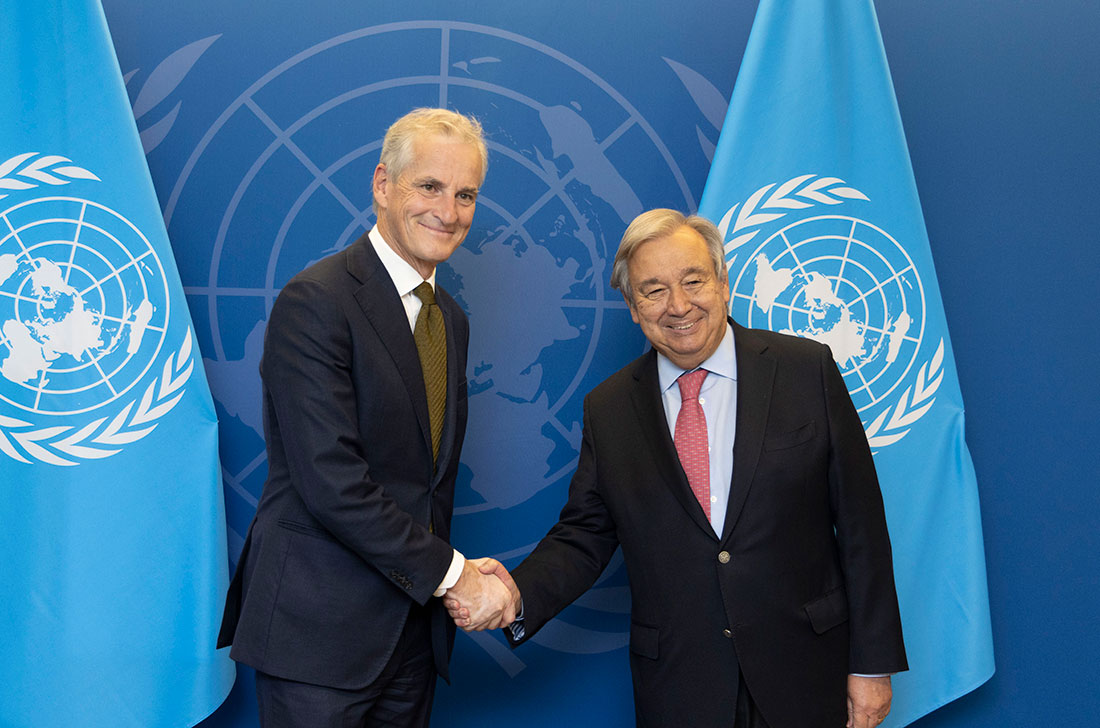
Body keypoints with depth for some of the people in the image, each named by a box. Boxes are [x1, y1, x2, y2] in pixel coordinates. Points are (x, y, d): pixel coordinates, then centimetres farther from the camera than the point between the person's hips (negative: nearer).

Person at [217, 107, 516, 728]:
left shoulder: (451, 319, 13)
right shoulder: (316, 302, -14)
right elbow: (331, 482, -21)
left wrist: (452, 581, 1)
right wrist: (453, 573, -15)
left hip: (414, 624, 7)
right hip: (320, 630, -7)